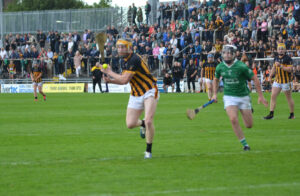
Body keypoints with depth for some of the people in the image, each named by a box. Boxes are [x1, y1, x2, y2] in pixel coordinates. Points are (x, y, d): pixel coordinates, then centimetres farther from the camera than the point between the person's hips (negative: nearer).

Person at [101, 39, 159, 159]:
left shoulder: (134, 60, -20)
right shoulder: (126, 60, 8)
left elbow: (124, 80, -24)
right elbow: (124, 80, 17)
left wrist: (109, 72, -12)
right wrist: (110, 80, 0)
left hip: (149, 92, -8)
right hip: (136, 95, 8)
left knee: (148, 121, -22)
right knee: (130, 124, 1)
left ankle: (149, 151, -6)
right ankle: (143, 124, 37)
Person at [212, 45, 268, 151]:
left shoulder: (241, 66, -16)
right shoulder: (220, 67, -4)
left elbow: (255, 79, -9)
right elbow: (216, 79, 19)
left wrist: (260, 96, -9)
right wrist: (215, 94, 11)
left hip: (243, 96, -2)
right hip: (229, 97, 2)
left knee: (249, 125, 3)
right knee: (233, 119, -24)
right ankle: (245, 144, -11)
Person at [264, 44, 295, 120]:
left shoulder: (288, 58, -12)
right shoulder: (276, 58, 9)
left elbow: (290, 69, -20)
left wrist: (280, 66, -27)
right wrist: (270, 75, 14)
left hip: (286, 81, -6)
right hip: (277, 81, 6)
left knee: (289, 98, 4)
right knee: (273, 96, -4)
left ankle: (292, 114, 18)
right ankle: (271, 114, -3)